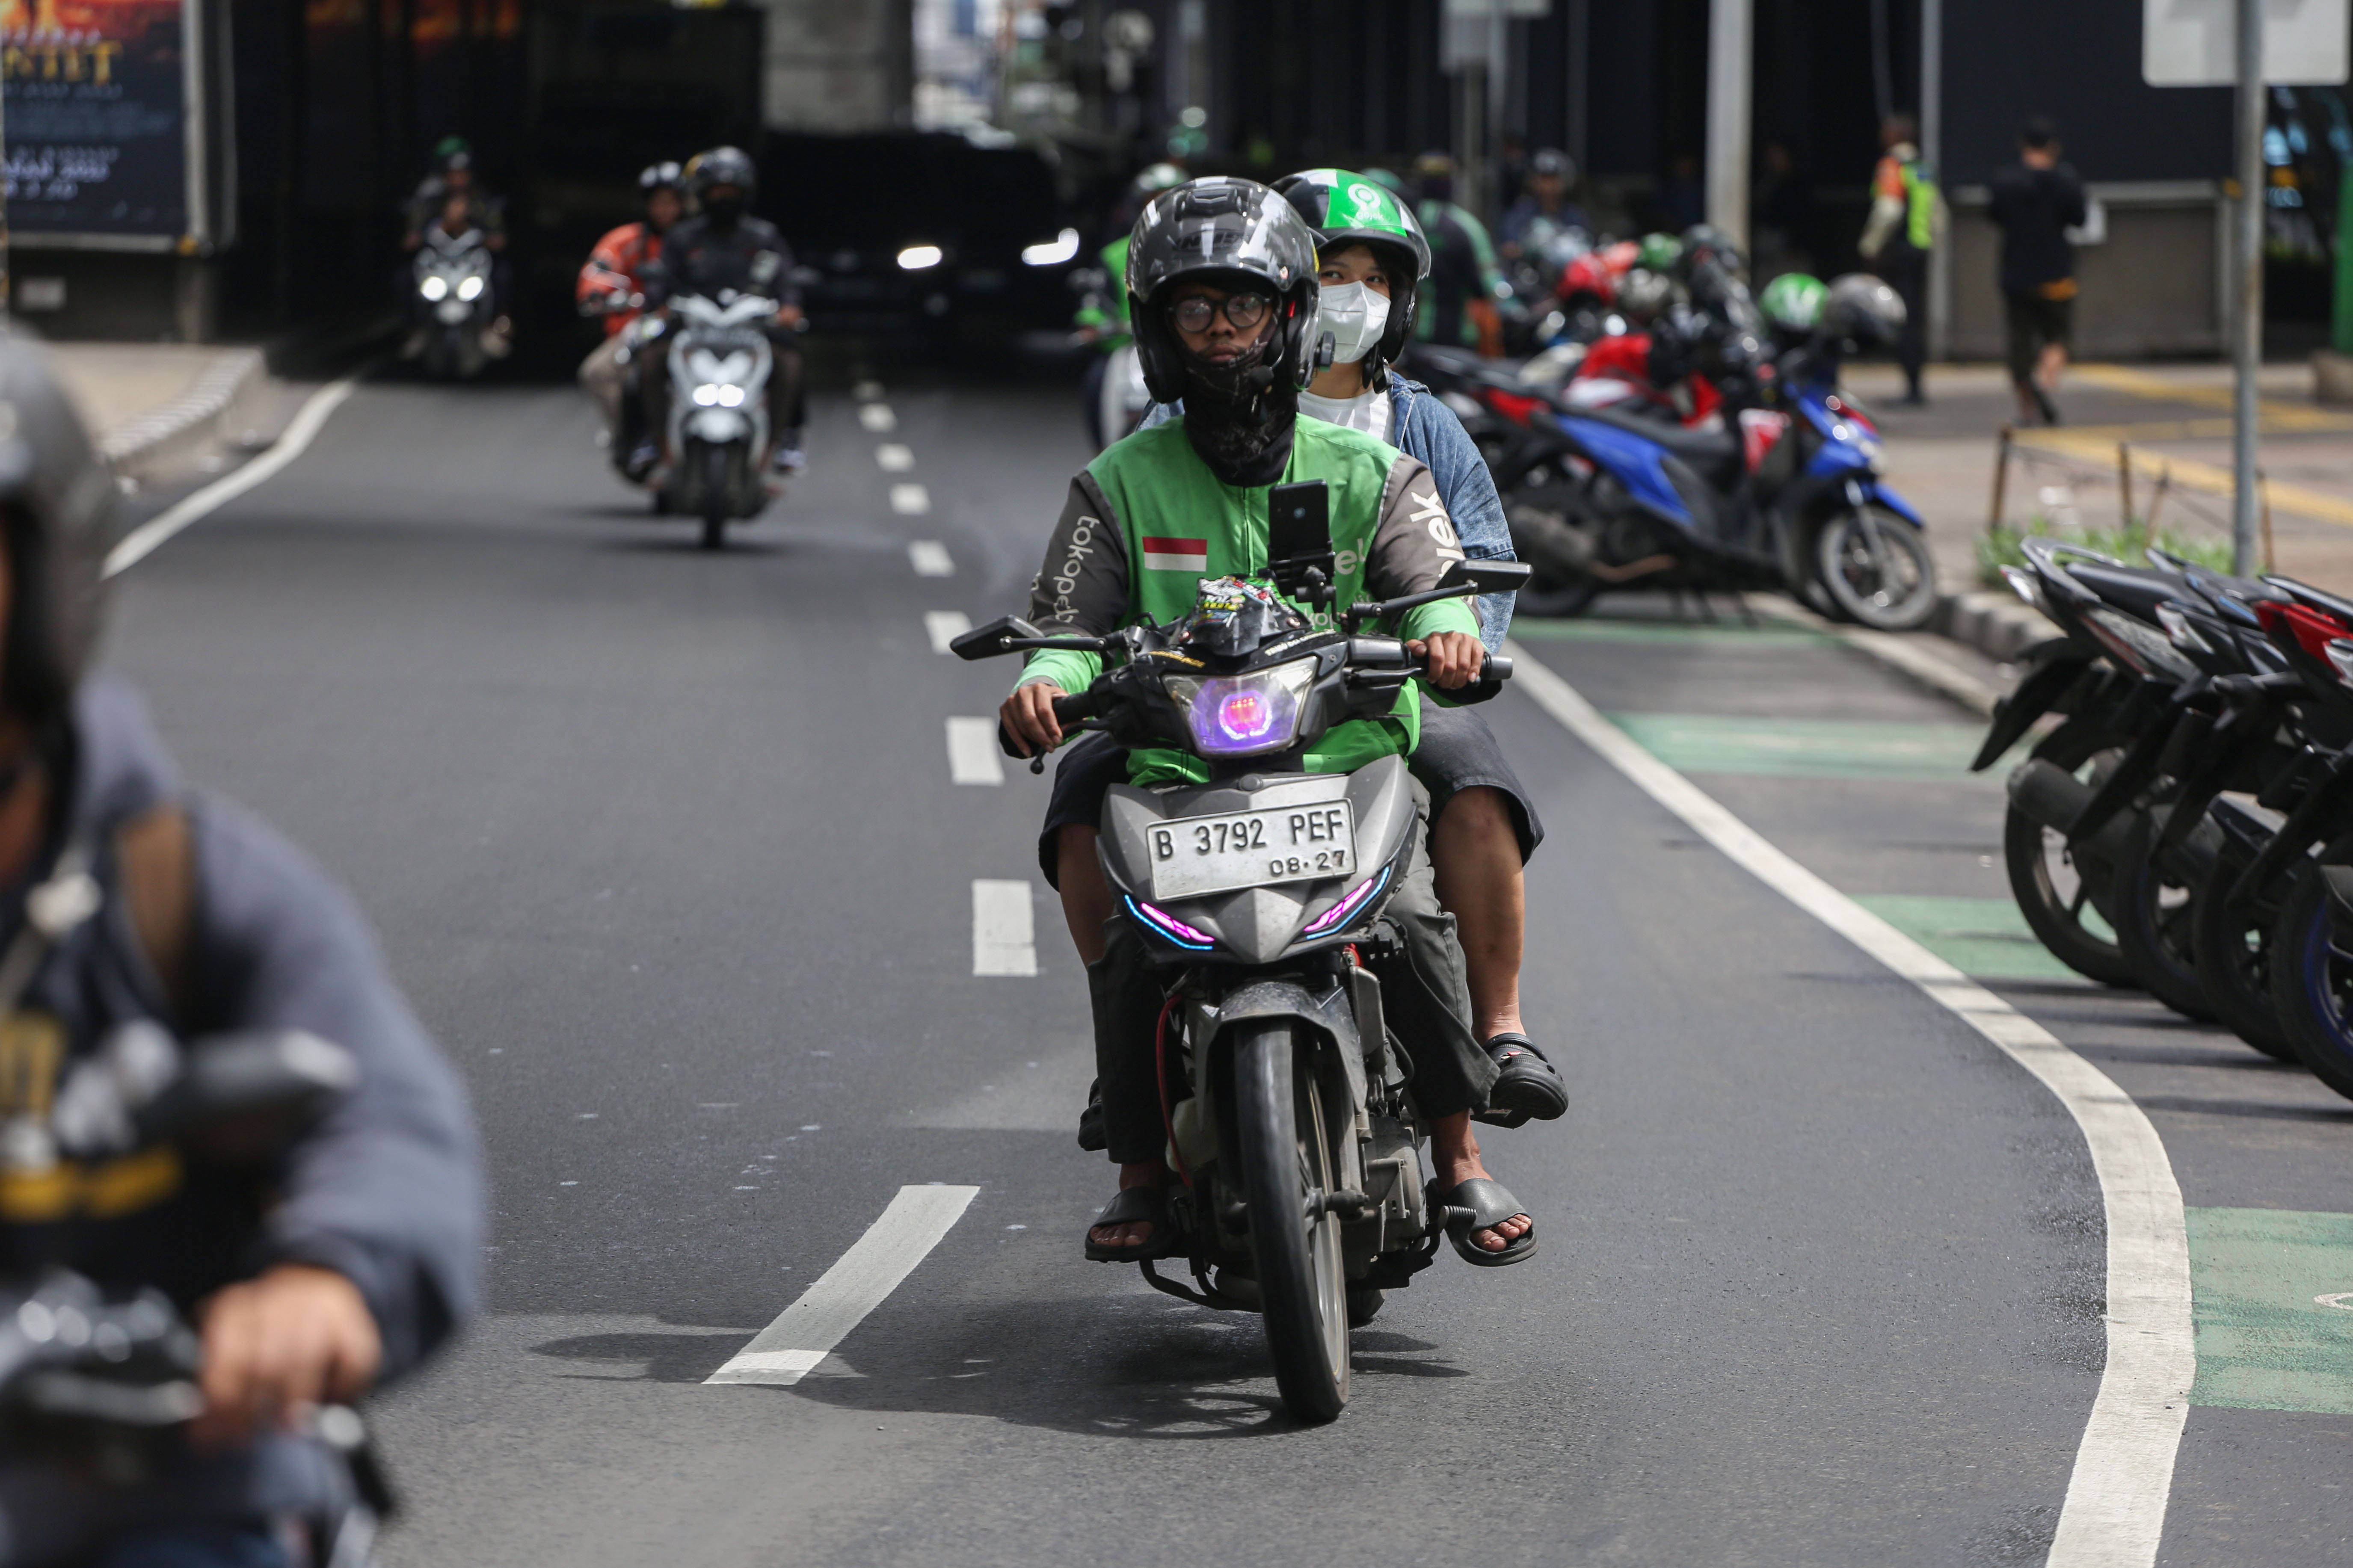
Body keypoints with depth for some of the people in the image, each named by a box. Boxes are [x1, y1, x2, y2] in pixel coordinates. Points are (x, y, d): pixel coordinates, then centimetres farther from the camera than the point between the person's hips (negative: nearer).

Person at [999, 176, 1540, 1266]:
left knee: (1416, 912, -26)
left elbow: (1432, 571, -2)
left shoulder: (1366, 472, 11)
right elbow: (1070, 616, 4)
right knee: (1126, 936, -24)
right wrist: (1046, 681, -20)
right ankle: (1142, 1174, -9)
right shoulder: (1122, 484, 12)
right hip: (1176, 777, 1)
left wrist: (1444, 629, -28)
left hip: (1348, 762, 0)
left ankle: (1460, 1162, -12)